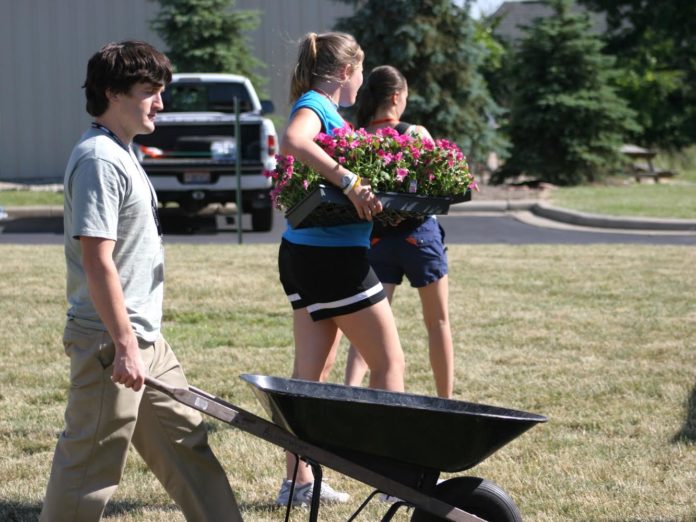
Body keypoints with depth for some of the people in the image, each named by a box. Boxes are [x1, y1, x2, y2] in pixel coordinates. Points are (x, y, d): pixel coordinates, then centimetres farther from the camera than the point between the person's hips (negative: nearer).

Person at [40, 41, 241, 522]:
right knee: (92, 465, -2)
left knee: (186, 441, 14)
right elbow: (97, 261, -23)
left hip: (145, 338, 10)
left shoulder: (121, 153, 14)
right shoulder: (99, 159, -17)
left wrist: (140, 341, 21)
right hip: (110, 342, -10)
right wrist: (125, 347, -23)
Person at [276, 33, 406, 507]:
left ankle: (300, 482, 14)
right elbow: (292, 142, -37)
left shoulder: (322, 108, 13)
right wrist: (350, 183, -37)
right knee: (389, 361, 3)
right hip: (334, 257, -9)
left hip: (304, 255, 9)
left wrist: (368, 198, 7)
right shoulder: (315, 107, -15)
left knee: (312, 370, 11)